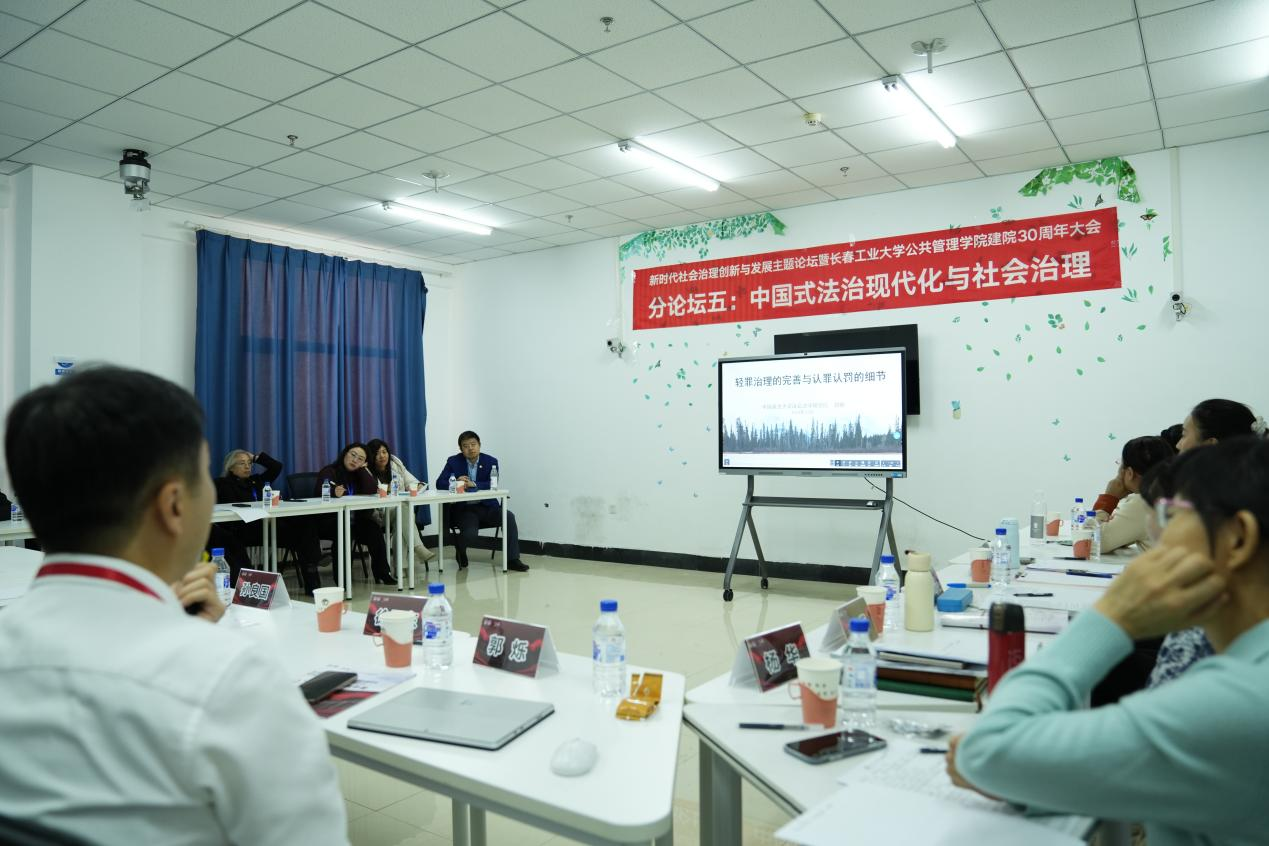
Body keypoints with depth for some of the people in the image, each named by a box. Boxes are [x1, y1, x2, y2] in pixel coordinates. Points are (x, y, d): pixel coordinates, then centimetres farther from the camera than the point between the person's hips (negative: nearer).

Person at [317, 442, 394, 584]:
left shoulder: (358, 473, 11)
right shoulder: (329, 471, -5)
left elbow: (372, 491, -6)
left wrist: (362, 469, -6)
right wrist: (334, 492, -48)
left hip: (354, 520, 5)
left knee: (374, 528, -21)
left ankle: (383, 573, -14)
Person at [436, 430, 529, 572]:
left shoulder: (491, 462, 2)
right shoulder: (454, 462, 2)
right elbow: (439, 484, -3)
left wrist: (473, 484, -26)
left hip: (486, 507, 2)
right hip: (463, 509, -2)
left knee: (509, 517, -24)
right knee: (470, 533, -29)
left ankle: (512, 560, -15)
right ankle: (460, 551, 10)